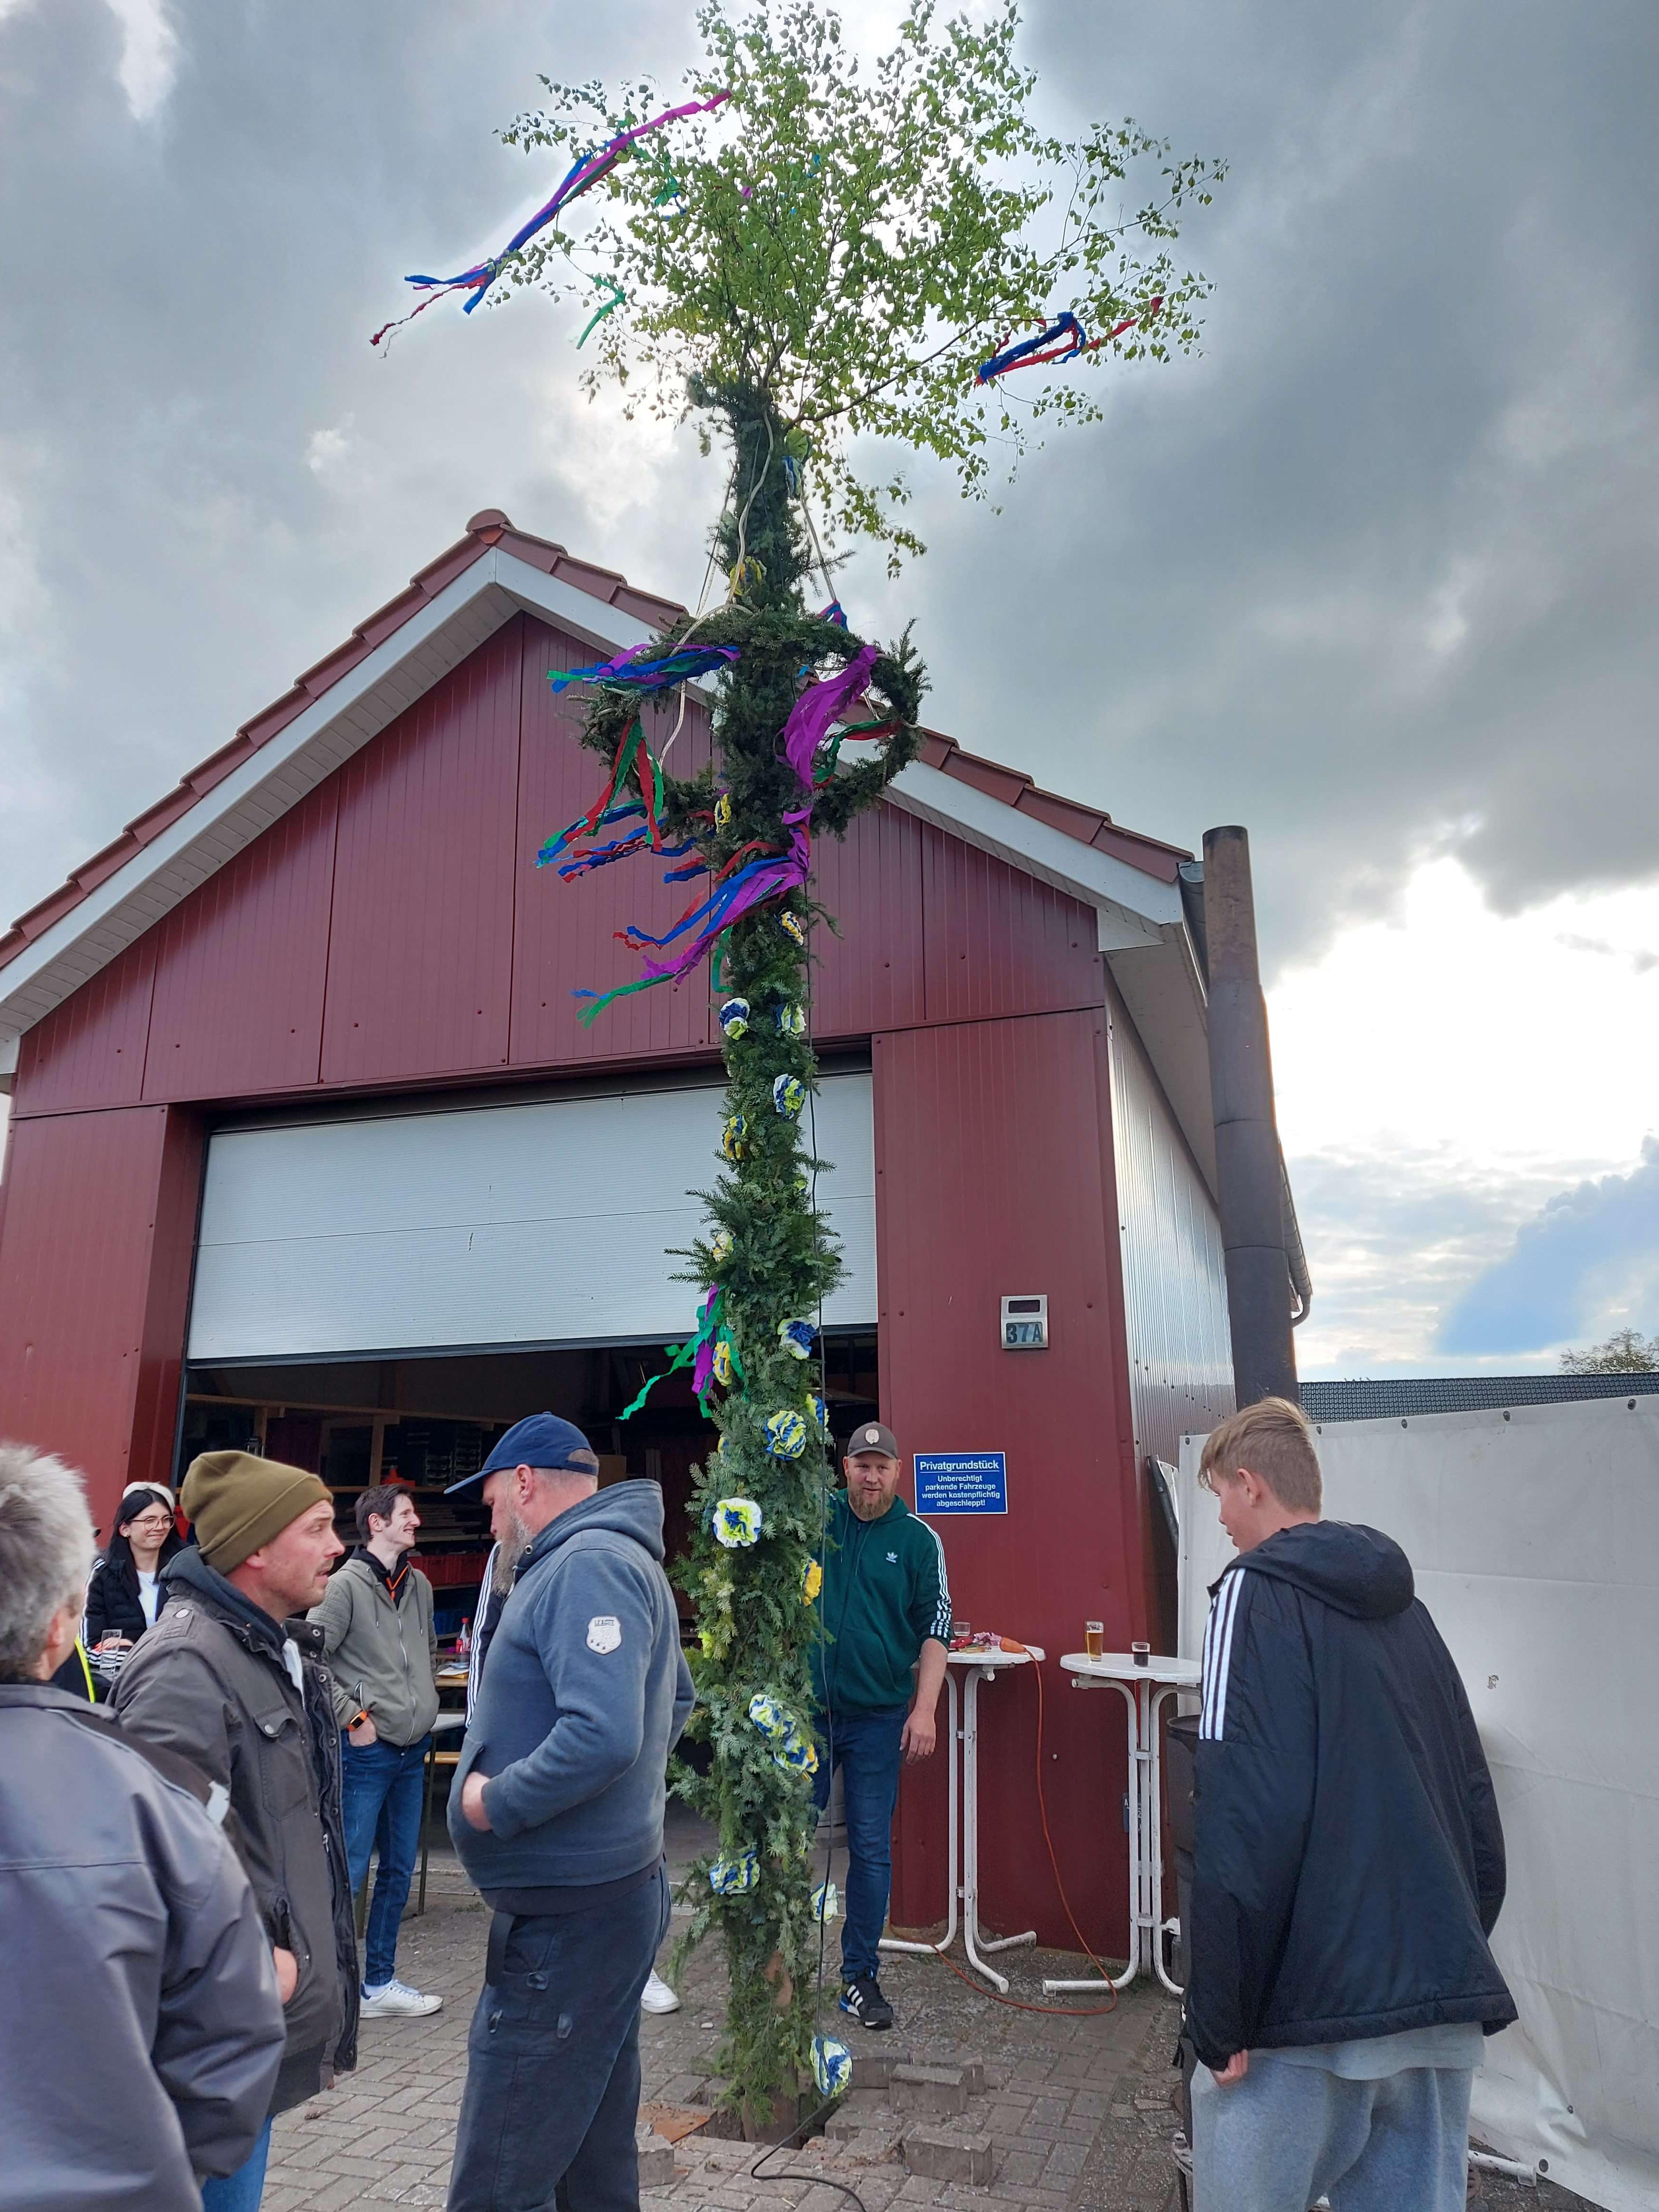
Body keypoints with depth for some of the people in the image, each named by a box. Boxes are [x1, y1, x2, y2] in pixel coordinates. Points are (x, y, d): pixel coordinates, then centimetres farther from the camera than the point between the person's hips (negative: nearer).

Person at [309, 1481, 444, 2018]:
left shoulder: (419, 1585, 9)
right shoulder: (347, 1585, -13)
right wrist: (352, 1717, -15)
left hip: (412, 1750, 7)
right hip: (365, 1751, -7)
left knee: (399, 1871, 15)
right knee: (349, 1872, -3)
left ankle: (379, 1983, 27)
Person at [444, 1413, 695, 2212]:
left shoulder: (586, 1567, -20)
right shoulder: (624, 1561, 12)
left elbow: (602, 1733, -31)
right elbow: (675, 1698, 25)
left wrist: (492, 1803, -19)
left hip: (566, 1919, -11)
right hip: (611, 1892, 11)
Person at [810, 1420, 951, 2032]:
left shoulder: (919, 1539, -1)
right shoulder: (816, 1519, 0)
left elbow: (936, 1628, 1)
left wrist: (925, 1708, -6)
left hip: (879, 1717, 0)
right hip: (807, 1707, 0)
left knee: (871, 1848, 8)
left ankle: (860, 1973, 21)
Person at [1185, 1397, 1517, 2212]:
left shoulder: (1257, 1595, -10)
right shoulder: (1405, 1606, 11)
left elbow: (1244, 1819, -18)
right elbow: (1477, 1804, 15)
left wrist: (1219, 2021, -12)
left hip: (1309, 2002, -7)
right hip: (1444, 2011, 7)